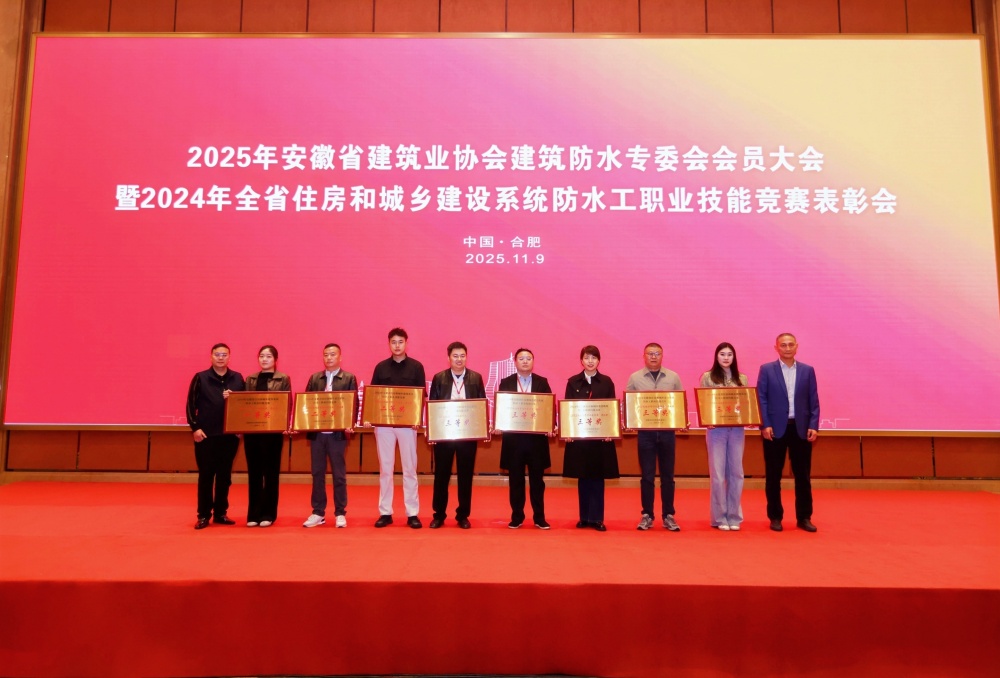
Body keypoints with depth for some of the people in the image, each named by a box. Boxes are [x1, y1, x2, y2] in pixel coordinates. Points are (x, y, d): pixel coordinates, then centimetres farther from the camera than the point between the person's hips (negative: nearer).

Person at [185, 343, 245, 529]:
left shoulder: (238, 378, 6)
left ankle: (221, 513, 18)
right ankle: (203, 515, 11)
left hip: (230, 434, 2)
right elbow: (191, 404, -1)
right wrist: (195, 427, -8)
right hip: (206, 434, -2)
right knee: (206, 475, 3)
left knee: (225, 475, 8)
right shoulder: (200, 378, 1)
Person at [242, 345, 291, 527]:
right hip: (251, 430, 3)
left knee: (271, 472, 4)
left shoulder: (283, 379, 1)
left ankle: (268, 514, 12)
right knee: (254, 472, 7)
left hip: (273, 430, -3)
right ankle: (254, 513, 15)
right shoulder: (250, 379, 12)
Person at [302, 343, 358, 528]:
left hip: (337, 433, -3)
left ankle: (340, 513, 12)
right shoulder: (314, 378, 11)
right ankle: (318, 513, 17)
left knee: (339, 474, 3)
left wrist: (350, 425, -17)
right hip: (316, 432, 3)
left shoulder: (349, 378, 1)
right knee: (317, 473, 8)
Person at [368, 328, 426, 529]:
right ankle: (385, 512, 14)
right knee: (385, 469, 6)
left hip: (407, 423, -1)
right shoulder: (381, 367, 7)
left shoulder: (416, 367, 2)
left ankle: (412, 513, 9)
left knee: (409, 468, 3)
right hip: (383, 423, 2)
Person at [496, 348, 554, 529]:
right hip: (513, 437, 0)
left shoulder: (542, 382, 5)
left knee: (537, 479, 6)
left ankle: (539, 517, 15)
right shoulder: (506, 383, 5)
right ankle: (516, 517, 17)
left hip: (537, 437, 0)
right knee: (516, 480, 7)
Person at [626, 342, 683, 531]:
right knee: (647, 476, 4)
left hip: (667, 431, 1)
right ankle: (647, 515, 13)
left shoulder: (673, 378, 6)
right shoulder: (635, 378, 4)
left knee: (667, 476, 7)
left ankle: (668, 515, 16)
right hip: (645, 432, -1)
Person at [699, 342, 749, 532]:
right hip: (716, 429, -2)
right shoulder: (708, 377, 2)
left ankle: (734, 516, 17)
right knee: (718, 473, 1)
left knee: (736, 472, 6)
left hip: (737, 429, 3)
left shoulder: (742, 379, 9)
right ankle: (719, 517, 11)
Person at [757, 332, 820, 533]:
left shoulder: (807, 370, 8)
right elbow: (761, 399, -2)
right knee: (773, 476, 4)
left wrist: (813, 426, -3)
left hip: (801, 428, 2)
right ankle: (775, 517, 14)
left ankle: (804, 517, 16)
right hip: (775, 428, -2)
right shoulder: (766, 369, 2)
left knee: (803, 475, 6)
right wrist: (765, 425, -11)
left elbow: (814, 401, 6)